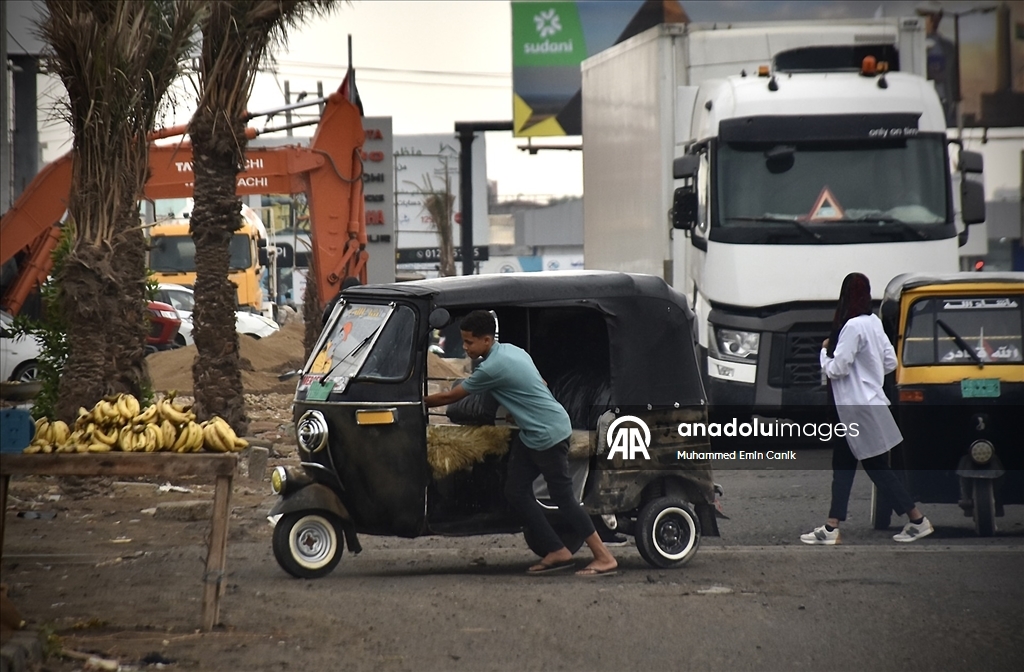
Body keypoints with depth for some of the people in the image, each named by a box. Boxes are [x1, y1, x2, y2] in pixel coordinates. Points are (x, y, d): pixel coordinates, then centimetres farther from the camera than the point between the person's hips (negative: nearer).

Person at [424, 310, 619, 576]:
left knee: (562, 497, -6)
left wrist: (419, 402, 4)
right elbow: (542, 384, 18)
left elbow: (450, 397, -10)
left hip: (548, 434, -10)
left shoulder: (491, 369, -20)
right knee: (516, 492, 7)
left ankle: (605, 558, -2)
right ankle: (557, 552, 9)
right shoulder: (511, 350, 7)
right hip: (530, 434, 10)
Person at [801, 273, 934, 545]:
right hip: (853, 410, 9)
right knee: (842, 466, 10)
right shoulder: (874, 323, 7)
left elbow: (836, 369, -19)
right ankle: (831, 529, 10)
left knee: (877, 468, -2)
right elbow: (890, 362, 12)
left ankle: (918, 521, 4)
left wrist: (825, 351, -1)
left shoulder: (853, 327, -20)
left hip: (860, 410, -9)